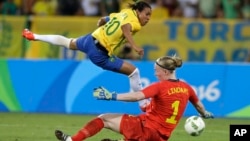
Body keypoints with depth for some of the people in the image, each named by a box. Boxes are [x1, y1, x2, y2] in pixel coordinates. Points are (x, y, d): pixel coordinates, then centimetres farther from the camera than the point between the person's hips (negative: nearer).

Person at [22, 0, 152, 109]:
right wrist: (134, 46, -56)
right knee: (134, 71, -6)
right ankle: (143, 104, -2)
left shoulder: (125, 12, 5)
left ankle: (35, 36, 53)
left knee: (69, 43, 36)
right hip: (99, 54, -8)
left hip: (90, 40, 8)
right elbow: (125, 27, -44)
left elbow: (102, 20, 19)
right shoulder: (134, 23, -18)